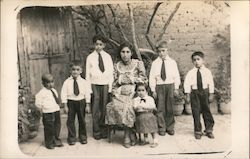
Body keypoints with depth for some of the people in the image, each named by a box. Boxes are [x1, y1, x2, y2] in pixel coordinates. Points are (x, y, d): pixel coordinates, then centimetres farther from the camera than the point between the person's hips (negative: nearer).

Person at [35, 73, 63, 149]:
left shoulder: (54, 90, 12)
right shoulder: (42, 92, -12)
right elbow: (38, 103, -11)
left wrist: (57, 107, 14)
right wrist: (43, 108, -4)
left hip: (56, 111, 7)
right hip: (48, 113, -7)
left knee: (57, 127, 15)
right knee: (49, 128, 0)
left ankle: (56, 141, 30)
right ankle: (49, 143, 15)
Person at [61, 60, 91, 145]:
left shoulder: (83, 82, -3)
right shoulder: (67, 82, -5)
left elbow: (87, 93, 1)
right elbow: (63, 94, -4)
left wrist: (87, 105, -1)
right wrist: (65, 105, -7)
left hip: (81, 102, 1)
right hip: (71, 102, -1)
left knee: (82, 120, 12)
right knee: (70, 120, 7)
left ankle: (83, 137, 29)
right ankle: (72, 138, 22)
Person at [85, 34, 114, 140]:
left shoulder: (107, 57, 7)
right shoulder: (90, 57, 4)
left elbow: (111, 72, 7)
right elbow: (87, 74, 4)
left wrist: (110, 86, 0)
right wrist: (89, 88, -2)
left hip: (105, 84, 1)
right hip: (95, 84, -1)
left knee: (104, 108, 4)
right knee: (95, 109, 0)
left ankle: (104, 131, 17)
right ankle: (96, 132, 11)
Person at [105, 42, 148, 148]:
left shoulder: (138, 63, 5)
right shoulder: (117, 66, 14)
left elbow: (144, 79, 4)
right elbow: (115, 82, 15)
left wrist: (131, 79, -6)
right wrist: (115, 93, 1)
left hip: (134, 92, -3)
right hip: (120, 93, 3)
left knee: (127, 107, -31)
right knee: (116, 106, -28)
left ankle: (127, 136, -10)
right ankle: (131, 134, -12)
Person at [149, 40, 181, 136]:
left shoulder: (172, 62, 7)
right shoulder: (155, 63, 4)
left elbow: (176, 76, 8)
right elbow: (152, 77, 3)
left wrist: (176, 88, 1)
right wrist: (153, 90, -2)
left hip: (170, 86, 1)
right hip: (159, 86, 0)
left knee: (170, 108, 5)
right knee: (160, 108, 1)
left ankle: (170, 128, 17)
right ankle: (161, 128, 11)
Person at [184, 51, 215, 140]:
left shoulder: (207, 71, 1)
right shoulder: (191, 72, -3)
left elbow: (211, 83, 4)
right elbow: (187, 84, -3)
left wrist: (211, 94, 1)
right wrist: (188, 95, -8)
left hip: (205, 91, 1)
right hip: (194, 92, -1)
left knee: (206, 111, 8)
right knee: (196, 112, 4)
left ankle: (209, 130, 23)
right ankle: (198, 131, 16)